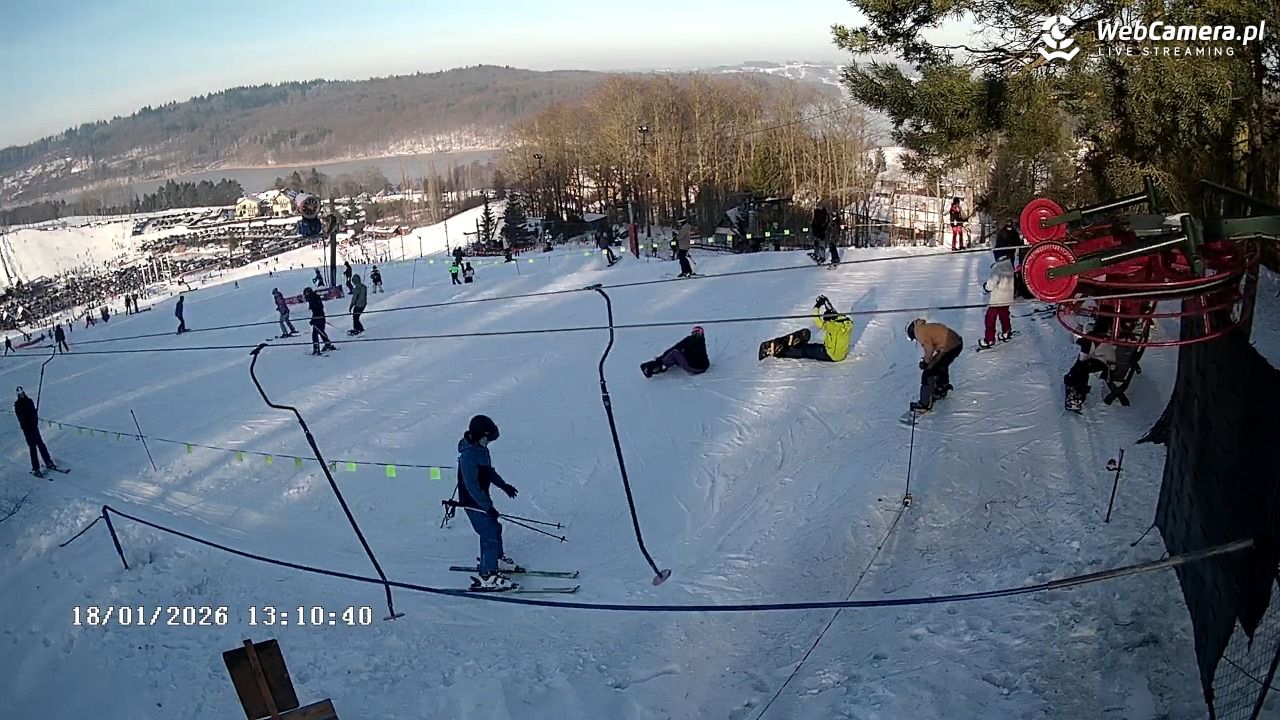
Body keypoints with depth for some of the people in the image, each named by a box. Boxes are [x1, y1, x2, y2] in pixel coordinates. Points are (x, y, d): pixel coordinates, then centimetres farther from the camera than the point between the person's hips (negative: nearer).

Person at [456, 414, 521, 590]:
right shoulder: (469, 455, -28)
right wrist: (487, 506, -27)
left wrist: (503, 485, 26)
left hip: (482, 498, 10)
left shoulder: (481, 448, 3)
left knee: (494, 528, 23)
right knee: (490, 535, -6)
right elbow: (471, 485, -28)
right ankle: (486, 576, 3)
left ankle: (497, 559, 44)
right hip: (473, 502, -10)